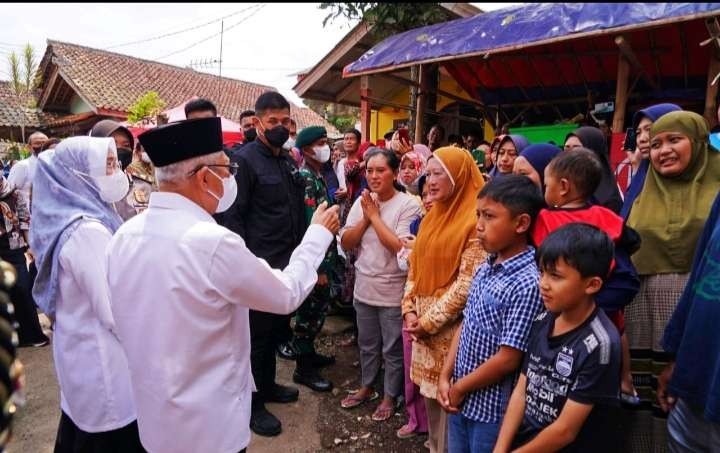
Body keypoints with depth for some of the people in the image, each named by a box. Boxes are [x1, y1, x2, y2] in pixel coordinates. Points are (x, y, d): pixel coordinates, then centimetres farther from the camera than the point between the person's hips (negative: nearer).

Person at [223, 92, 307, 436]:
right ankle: (252, 403, 23)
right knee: (257, 332, 6)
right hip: (259, 264, -7)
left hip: (287, 261, 7)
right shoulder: (245, 159, -12)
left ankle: (267, 384, 38)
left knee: (278, 328, 19)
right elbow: (233, 216, -15)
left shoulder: (288, 160, 12)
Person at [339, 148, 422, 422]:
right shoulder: (361, 202, 1)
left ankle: (390, 397, 32)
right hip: (364, 288, 5)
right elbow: (345, 243, 0)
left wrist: (375, 216, -18)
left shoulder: (408, 204, -14)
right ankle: (367, 387, 42)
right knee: (367, 345, 22)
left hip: (393, 292, -5)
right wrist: (365, 218, -13)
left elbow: (400, 247, -24)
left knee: (392, 349, 12)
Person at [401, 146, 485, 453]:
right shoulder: (433, 215, 9)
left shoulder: (474, 221, -16)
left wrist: (430, 321, -14)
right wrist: (410, 310, 0)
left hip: (451, 328, -7)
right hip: (424, 324, 7)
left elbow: (467, 283, -19)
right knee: (430, 393, 20)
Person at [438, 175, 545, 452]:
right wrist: (445, 378, -3)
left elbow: (507, 360, -22)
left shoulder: (528, 283, -23)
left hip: (493, 408, -6)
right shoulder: (485, 268, 1)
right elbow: (464, 326, 5)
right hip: (460, 398, 7)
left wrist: (459, 388, -11)